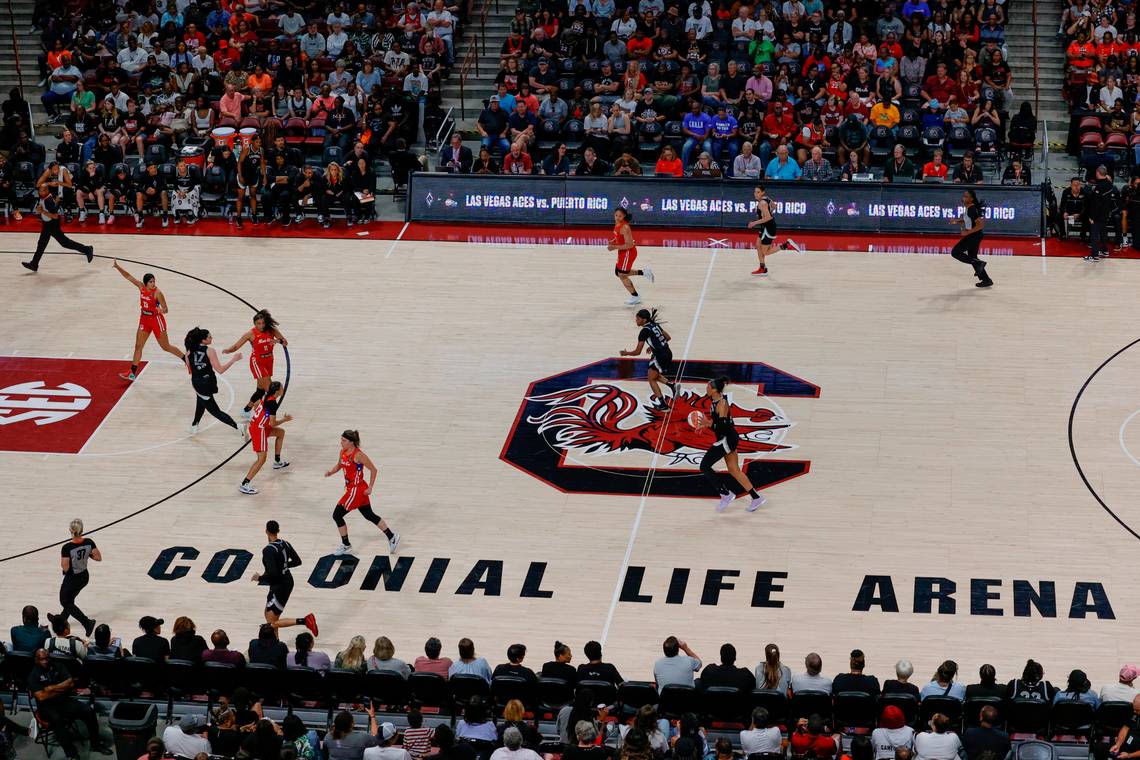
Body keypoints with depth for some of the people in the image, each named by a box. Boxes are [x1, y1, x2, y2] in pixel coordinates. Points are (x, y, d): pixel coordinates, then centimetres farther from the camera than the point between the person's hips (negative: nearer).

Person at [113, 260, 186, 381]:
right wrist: (117, 267, -11)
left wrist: (161, 310, -41)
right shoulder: (141, 287, -4)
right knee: (138, 346, 5)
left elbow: (166, 310, -18)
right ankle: (132, 373, 10)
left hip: (156, 320, -6)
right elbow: (128, 276, -1)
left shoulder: (157, 293, -20)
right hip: (144, 319, 6)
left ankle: (187, 360, 22)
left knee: (165, 347, 4)